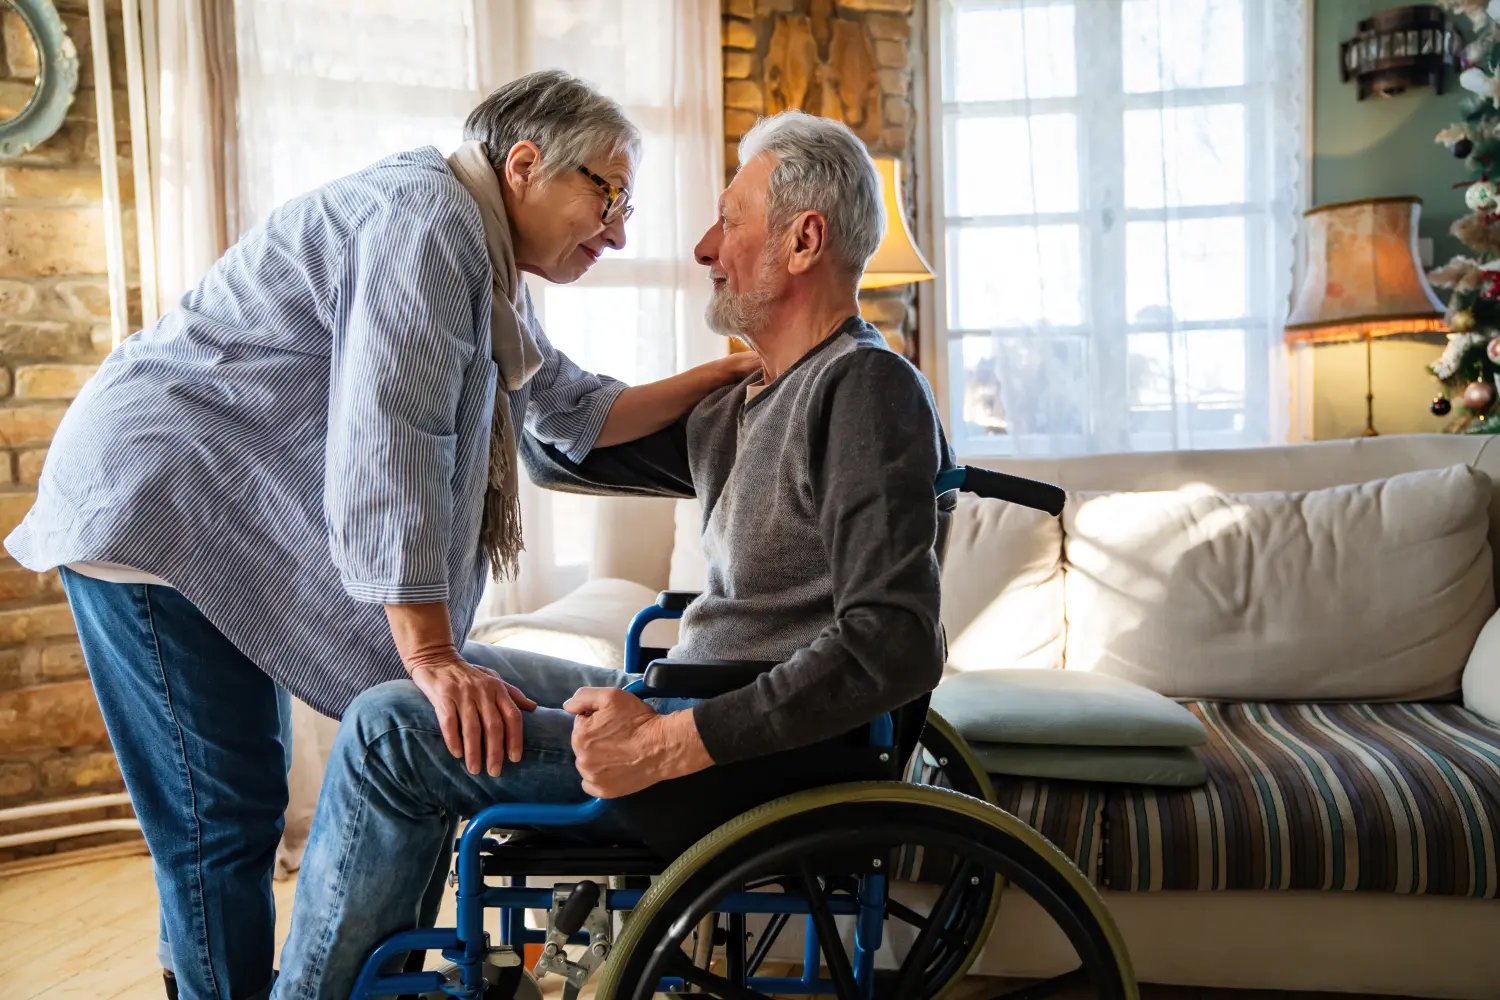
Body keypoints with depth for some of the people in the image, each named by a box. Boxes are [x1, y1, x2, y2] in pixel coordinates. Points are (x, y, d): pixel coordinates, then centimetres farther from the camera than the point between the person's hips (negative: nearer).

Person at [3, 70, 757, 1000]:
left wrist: (726, 375, 6)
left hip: (231, 529, 10)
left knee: (241, 797, 18)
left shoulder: (487, 264, 12)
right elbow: (389, 440, -29)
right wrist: (432, 657, -32)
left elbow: (575, 410, 14)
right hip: (156, 508, -10)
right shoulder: (426, 214, -20)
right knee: (225, 816, -6)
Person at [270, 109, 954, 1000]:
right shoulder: (741, 408, 13)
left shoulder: (867, 386, -17)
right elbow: (564, 450, 22)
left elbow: (896, 647, -26)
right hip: (685, 697, 10)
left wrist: (671, 744, -26)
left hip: (772, 757, -10)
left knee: (391, 730, -9)